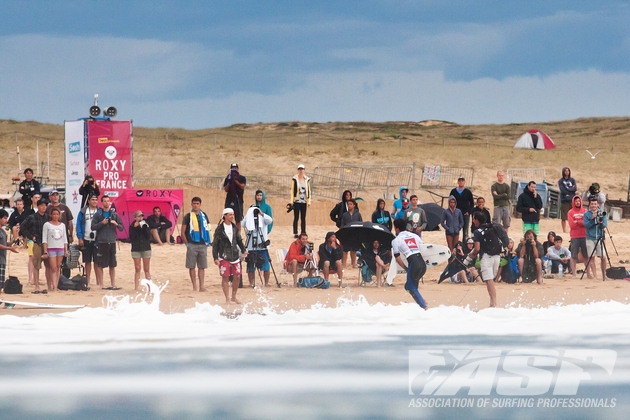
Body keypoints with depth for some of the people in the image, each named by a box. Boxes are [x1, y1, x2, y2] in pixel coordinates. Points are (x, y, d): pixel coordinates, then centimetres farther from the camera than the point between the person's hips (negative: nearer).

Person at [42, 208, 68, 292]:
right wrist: (45, 251, -9)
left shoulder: (62, 225, 13)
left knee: (58, 268, 4)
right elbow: (44, 239, -2)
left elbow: (65, 239, 15)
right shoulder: (47, 225, 1)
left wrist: (66, 250, 8)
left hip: (61, 248, 4)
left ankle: (56, 285, 6)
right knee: (53, 268, -11)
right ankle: (54, 287, -16)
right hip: (51, 248, -4)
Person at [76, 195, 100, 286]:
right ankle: (87, 281, 15)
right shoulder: (83, 212, 3)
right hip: (86, 240, 1)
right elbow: (78, 225, 2)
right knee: (87, 261, 8)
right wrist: (80, 238, -6)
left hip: (96, 240, -1)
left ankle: (99, 281, 0)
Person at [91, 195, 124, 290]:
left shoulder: (114, 214, 9)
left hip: (112, 242, 3)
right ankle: (102, 285, 4)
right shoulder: (98, 214, 2)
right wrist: (102, 223, -16)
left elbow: (122, 228, 9)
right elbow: (93, 227, -3)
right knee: (100, 265, -2)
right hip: (101, 242, -3)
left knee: (112, 265, 7)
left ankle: (113, 284, 12)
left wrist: (116, 224, -10)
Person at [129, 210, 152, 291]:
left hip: (146, 248, 1)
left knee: (147, 269, 0)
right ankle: (136, 287, 1)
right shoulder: (132, 226, 2)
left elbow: (148, 236, -5)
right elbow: (131, 238, -8)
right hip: (136, 249, -1)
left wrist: (145, 228, -14)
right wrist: (135, 228, -14)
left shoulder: (146, 225, 5)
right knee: (137, 269, 0)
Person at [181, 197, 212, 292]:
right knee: (192, 266, 0)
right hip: (192, 244, -3)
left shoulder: (204, 216, 10)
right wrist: (187, 244, -6)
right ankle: (194, 287, 4)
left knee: (202, 266, 4)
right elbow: (183, 232, -1)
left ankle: (201, 286, 5)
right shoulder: (188, 216, -1)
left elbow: (207, 229, 18)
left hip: (202, 245, 3)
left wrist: (208, 242, 7)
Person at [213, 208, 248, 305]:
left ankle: (234, 297, 20)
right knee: (225, 277, -3)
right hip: (224, 257, -5)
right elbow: (215, 244, -5)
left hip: (235, 256, 5)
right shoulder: (220, 229, -6)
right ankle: (227, 299, 4)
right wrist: (215, 258, -10)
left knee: (237, 276, 4)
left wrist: (244, 250, -1)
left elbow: (239, 240, 16)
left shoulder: (235, 228, 8)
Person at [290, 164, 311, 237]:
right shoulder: (294, 179, -1)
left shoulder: (307, 179, 8)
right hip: (296, 201, -3)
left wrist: (309, 201, 7)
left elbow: (309, 190, 12)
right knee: (296, 217, -2)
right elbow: (292, 190, -2)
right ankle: (295, 233, 2)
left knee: (303, 218, 5)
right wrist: (291, 201, -6)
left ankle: (303, 232, 9)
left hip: (304, 201, 3)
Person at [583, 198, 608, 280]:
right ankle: (594, 274, 6)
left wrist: (600, 222, -23)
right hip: (590, 238, 0)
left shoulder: (602, 213, 5)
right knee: (591, 257, -1)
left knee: (603, 257, -6)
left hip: (600, 238, 0)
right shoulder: (586, 214, 4)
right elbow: (586, 225, -6)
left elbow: (605, 225, -3)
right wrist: (592, 219, -19)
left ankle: (604, 275, 3)